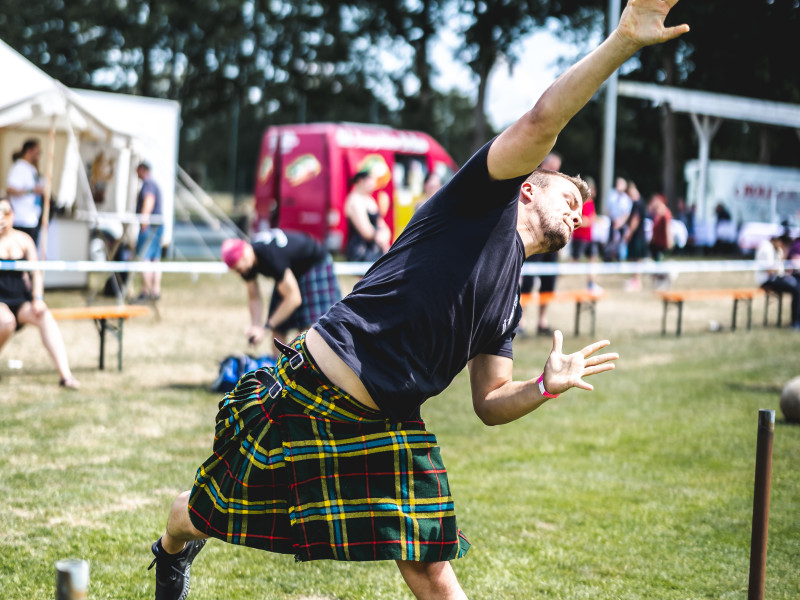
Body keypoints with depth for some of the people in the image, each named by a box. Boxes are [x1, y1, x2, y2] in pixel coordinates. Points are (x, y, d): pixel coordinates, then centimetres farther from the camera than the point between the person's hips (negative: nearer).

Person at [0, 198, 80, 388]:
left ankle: (65, 374, -40)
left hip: (21, 300, 3)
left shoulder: (23, 240, 11)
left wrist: (38, 299, -7)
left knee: (46, 316, -28)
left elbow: (36, 272, 7)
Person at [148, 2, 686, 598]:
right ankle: (174, 549, 47)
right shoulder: (487, 200, -4)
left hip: (386, 431, 7)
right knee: (205, 516, 13)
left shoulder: (509, 301, 16)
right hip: (305, 397, -7)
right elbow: (541, 124, -20)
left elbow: (490, 403, 18)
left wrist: (545, 386, -1)